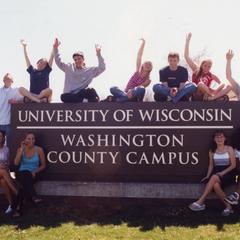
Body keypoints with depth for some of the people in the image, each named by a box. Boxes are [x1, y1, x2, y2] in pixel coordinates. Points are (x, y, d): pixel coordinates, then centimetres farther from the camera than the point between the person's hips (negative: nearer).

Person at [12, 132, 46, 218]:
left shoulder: (39, 149, -2)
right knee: (26, 174, -36)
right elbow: (16, 163, -13)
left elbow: (43, 165, 3)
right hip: (21, 174, 1)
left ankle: (17, 208, -29)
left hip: (33, 175, -1)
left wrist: (35, 172, -14)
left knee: (24, 184, -33)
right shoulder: (20, 149, 2)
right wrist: (22, 149, -15)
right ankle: (33, 197, -46)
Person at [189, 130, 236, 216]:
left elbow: (233, 165, -2)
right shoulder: (212, 151, 10)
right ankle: (228, 206, -17)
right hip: (216, 174, 3)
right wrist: (208, 176, -6)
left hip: (228, 173, -3)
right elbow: (211, 165, 11)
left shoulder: (229, 149, 1)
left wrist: (223, 172, -15)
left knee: (214, 177, -36)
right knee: (215, 186, -34)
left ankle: (200, 202, -36)